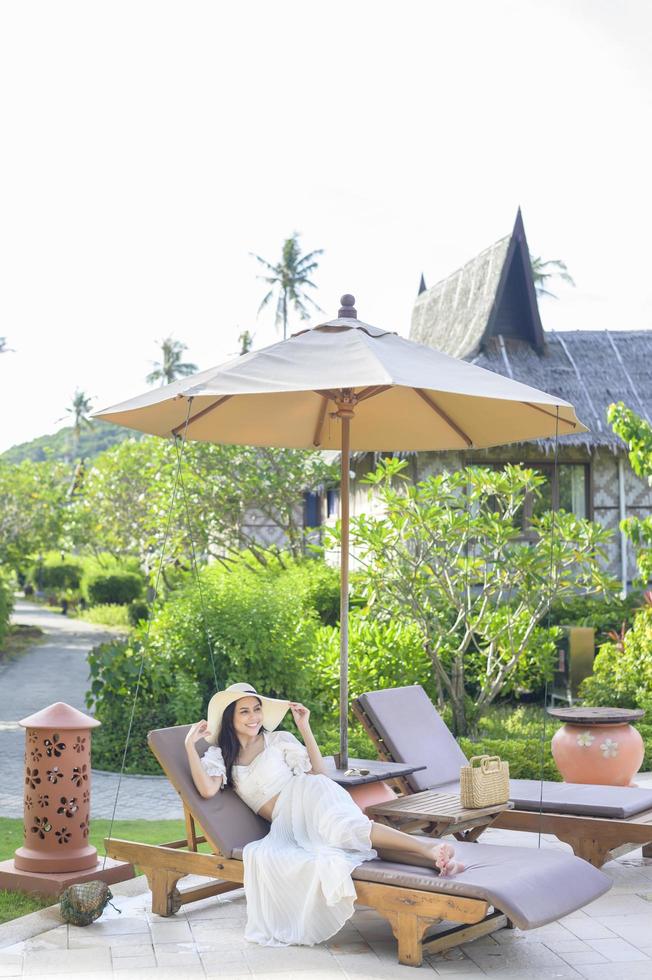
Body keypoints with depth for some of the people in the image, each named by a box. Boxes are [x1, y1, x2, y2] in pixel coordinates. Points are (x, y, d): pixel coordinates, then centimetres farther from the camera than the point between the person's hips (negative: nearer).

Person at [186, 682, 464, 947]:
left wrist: (304, 728, 3)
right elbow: (207, 789, -1)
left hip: (306, 796, -1)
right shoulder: (220, 754, 19)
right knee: (263, 857, -35)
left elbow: (318, 771, 9)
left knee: (337, 823, -38)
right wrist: (190, 745, 0)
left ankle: (428, 849, -50)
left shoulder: (279, 740, 16)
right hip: (284, 825, 1)